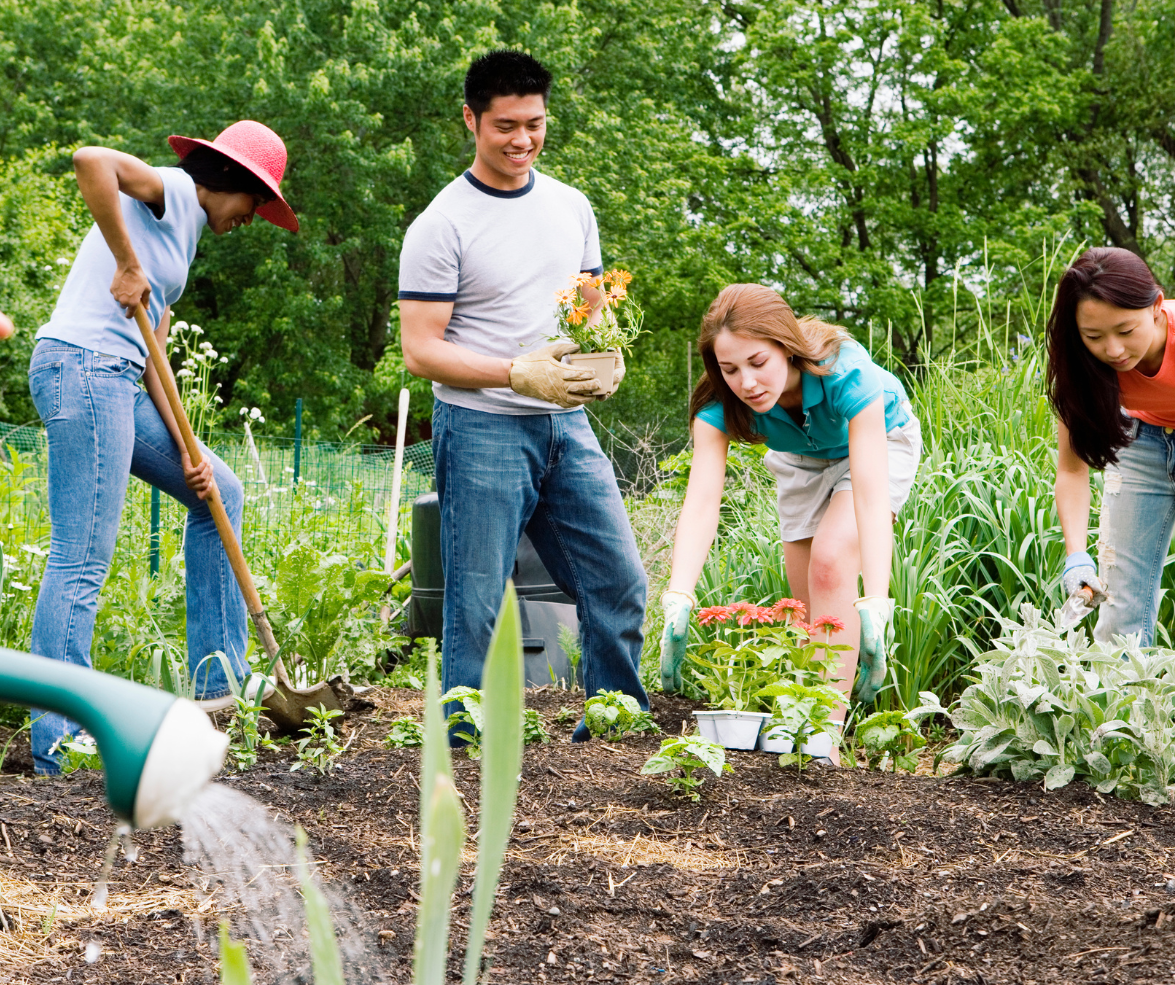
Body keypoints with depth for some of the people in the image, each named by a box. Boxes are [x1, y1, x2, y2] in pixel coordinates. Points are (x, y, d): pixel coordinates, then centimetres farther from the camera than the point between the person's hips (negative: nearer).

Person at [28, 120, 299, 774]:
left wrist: (185, 451, 10)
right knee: (82, 563, -11)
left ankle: (218, 679, 20)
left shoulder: (182, 238, 25)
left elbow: (152, 356, 20)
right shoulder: (168, 193, -1)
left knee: (220, 493, 19)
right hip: (81, 369, -10)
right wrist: (127, 265, -19)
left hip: (115, 382, 10)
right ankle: (59, 744, -9)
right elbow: (91, 160, -24)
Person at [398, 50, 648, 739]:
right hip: (481, 430, -6)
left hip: (567, 425, 6)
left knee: (620, 584, 4)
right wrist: (518, 374, -21)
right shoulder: (442, 226, -7)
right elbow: (422, 349, -10)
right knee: (475, 605, -3)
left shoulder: (571, 207, 12)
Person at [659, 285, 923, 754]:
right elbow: (701, 500, -41)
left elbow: (870, 492, -48)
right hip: (802, 458, 4)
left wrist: (874, 609, -58)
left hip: (880, 439, -4)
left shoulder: (846, 373, -42)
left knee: (831, 561, -25)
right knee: (810, 601, 3)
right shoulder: (721, 402, -31)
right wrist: (678, 601, -56)